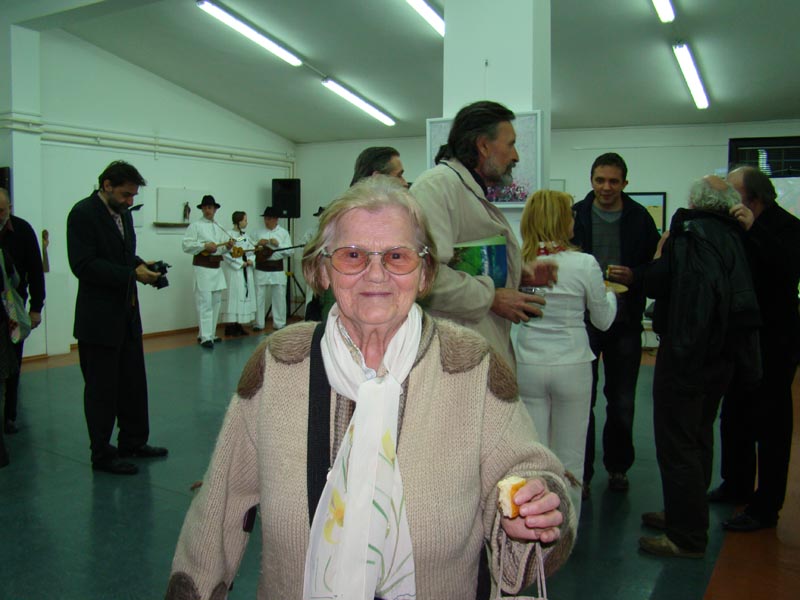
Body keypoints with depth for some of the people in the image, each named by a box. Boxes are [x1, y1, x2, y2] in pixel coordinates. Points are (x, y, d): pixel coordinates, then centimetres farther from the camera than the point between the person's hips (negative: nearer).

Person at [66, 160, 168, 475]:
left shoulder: (123, 213, 11)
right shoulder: (83, 213, -14)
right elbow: (83, 265, -21)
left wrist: (141, 265, -1)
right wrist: (132, 274, -22)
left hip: (127, 312, 8)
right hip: (99, 318, -8)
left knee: (133, 381, 15)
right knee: (101, 387, 3)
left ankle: (133, 442, 29)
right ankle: (102, 454, 15)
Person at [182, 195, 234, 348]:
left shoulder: (220, 228, 15)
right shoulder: (195, 226, -1)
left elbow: (223, 250, 14)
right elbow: (187, 245, -10)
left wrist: (228, 246, -8)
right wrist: (204, 245, -18)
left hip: (216, 268, 7)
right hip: (202, 267, -7)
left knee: (216, 302, 12)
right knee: (204, 303, -11)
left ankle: (211, 334, 22)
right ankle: (205, 337, -12)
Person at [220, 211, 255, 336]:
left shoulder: (245, 236, 13)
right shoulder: (229, 234, -11)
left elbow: (252, 250, 15)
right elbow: (226, 254, -17)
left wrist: (250, 260, -5)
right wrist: (240, 263, -13)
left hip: (246, 271, 8)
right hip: (234, 270, -8)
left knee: (245, 295, 8)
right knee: (234, 296, -6)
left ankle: (238, 324, 16)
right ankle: (230, 326, 0)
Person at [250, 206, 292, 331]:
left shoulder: (284, 233, 6)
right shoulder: (258, 232, 8)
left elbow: (290, 251, 0)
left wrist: (278, 244, -13)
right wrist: (258, 244, -11)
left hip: (277, 269, 0)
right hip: (261, 269, 0)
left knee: (279, 298, 3)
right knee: (259, 297, 0)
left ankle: (279, 323, 13)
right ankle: (258, 324, 10)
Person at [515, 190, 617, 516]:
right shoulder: (585, 264, -10)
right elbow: (604, 320, 3)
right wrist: (609, 293, 21)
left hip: (528, 365, 2)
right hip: (572, 365, -2)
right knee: (569, 457, 12)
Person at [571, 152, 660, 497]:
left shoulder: (640, 219, 1)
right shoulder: (575, 215, -1)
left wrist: (633, 276, -16)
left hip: (624, 322, 1)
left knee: (622, 401, 13)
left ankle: (617, 466, 30)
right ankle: (581, 472, 16)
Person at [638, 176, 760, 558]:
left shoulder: (689, 234, -15)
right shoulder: (734, 238, 8)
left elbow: (654, 285, -15)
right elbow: (742, 299, 16)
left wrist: (661, 253, 2)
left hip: (685, 353, -9)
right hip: (721, 354, 9)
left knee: (676, 444, -2)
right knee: (699, 437, 20)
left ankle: (686, 537, 4)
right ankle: (686, 516, 34)